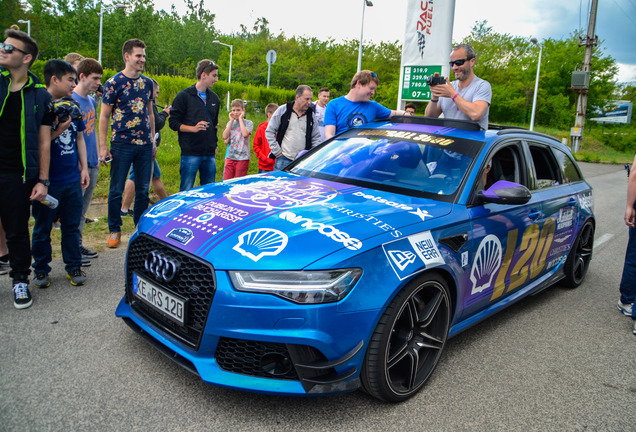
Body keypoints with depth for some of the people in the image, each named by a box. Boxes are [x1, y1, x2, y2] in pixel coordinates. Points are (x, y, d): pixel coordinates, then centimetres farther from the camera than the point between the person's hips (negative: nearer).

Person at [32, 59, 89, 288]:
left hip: (72, 178, 5)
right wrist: (57, 131, -22)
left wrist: (84, 168, 11)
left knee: (72, 225, 12)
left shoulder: (72, 106, 8)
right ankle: (41, 270, 24)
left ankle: (74, 267, 24)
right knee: (43, 228, 9)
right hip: (48, 181, -5)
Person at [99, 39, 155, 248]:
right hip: (122, 144, -4)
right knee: (117, 190, 2)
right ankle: (114, 230, 16)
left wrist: (153, 141, 15)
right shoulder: (114, 83, -3)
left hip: (144, 144, 4)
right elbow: (104, 116, -2)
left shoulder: (147, 82, 11)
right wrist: (103, 146, -8)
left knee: (143, 190, 9)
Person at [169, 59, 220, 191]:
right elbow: (173, 123, -3)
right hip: (190, 153, -5)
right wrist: (193, 128, -17)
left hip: (210, 155, 6)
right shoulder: (184, 96, -3)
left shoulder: (214, 98, 15)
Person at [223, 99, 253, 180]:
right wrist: (231, 120, -1)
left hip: (243, 158, -3)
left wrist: (240, 119, -9)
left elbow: (245, 134, -19)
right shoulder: (230, 123, 12)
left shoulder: (249, 123, 1)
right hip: (230, 157, 4)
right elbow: (225, 137, -3)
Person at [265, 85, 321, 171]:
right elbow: (269, 132, 3)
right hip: (283, 159, -2)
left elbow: (316, 138, 15)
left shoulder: (311, 115, 9)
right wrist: (277, 152, -2)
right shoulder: (283, 110, 1)